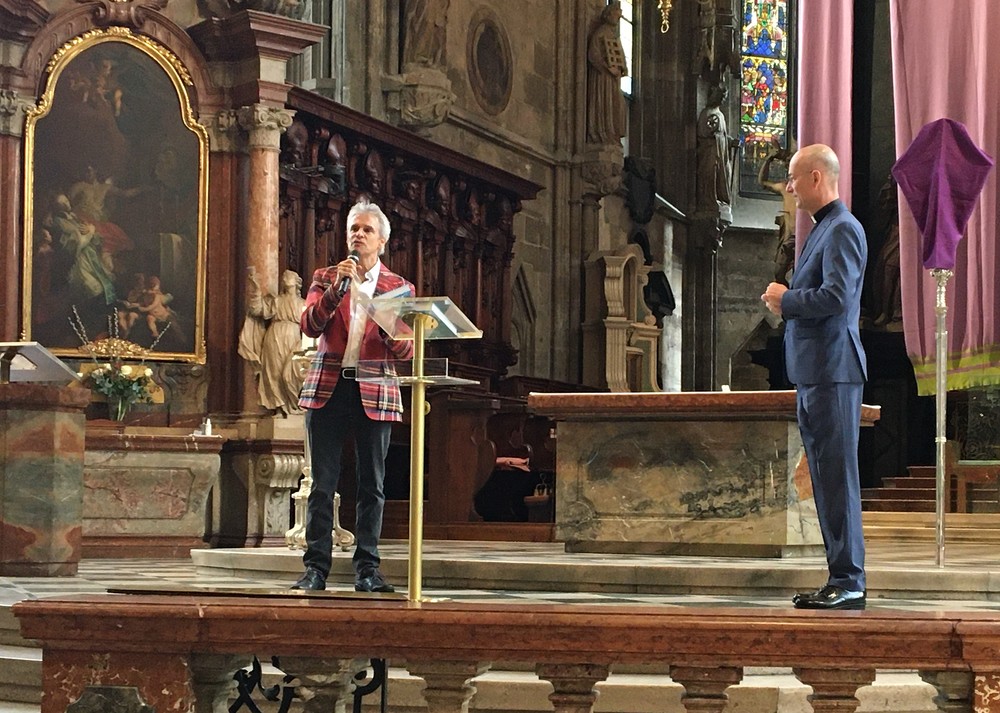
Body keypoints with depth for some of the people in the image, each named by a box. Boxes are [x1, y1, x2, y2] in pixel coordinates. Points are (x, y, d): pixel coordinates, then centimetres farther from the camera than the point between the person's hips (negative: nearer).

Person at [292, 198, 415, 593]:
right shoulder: (326, 278, 12)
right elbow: (310, 326, -3)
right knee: (323, 482, -2)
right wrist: (336, 290, -14)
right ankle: (316, 567, 0)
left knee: (371, 484, 2)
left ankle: (367, 569, 6)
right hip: (328, 387, 0)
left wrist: (389, 327, -17)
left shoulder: (398, 287, 10)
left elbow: (406, 352, 3)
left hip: (374, 393, 0)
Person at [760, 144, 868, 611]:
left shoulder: (843, 230, -11)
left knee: (838, 475, -9)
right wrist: (787, 302, 8)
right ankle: (840, 578, 15)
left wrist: (786, 300, -9)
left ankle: (849, 581, -7)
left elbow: (836, 297, -22)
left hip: (832, 370, -10)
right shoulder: (821, 230, 21)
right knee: (825, 478, 11)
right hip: (813, 373, 11)